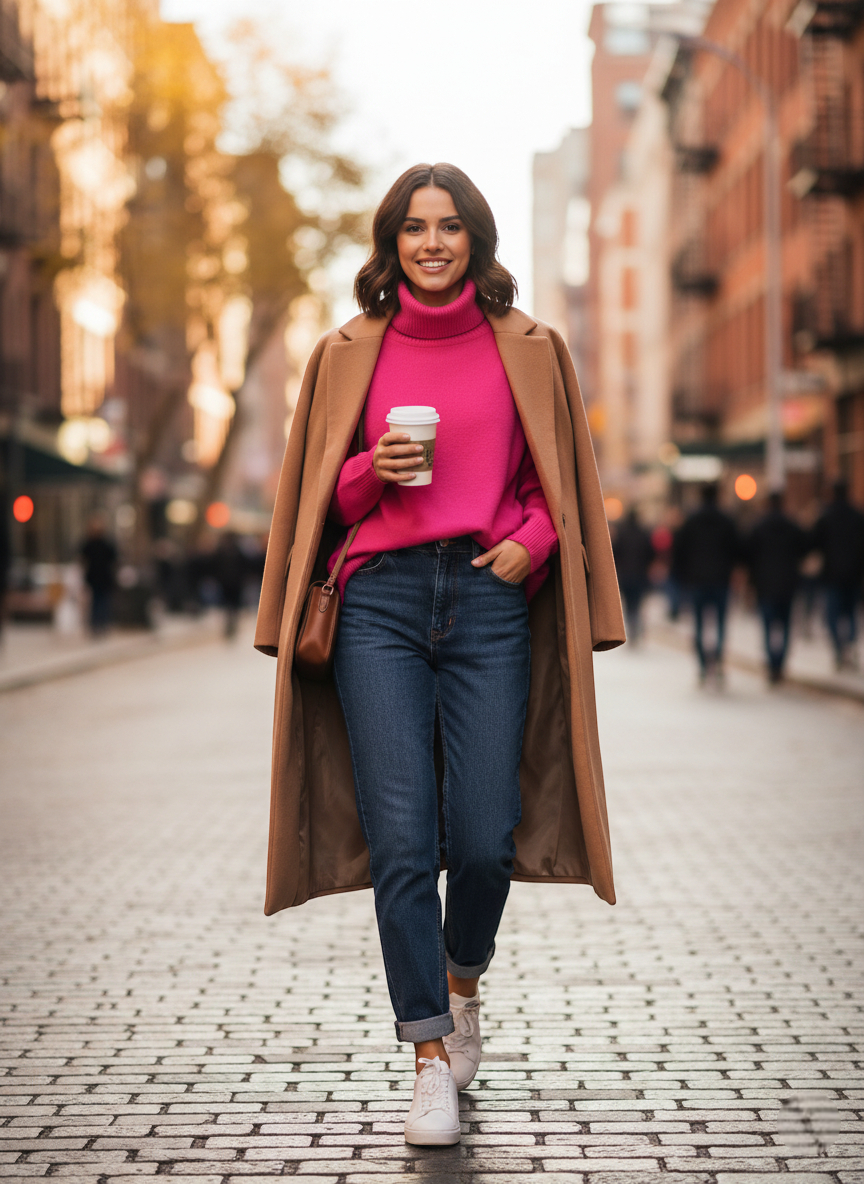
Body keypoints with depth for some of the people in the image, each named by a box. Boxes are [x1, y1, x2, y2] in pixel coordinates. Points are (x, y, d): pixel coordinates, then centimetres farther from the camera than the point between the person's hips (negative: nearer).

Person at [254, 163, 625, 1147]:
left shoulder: (528, 349, 10)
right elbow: (322, 495, 14)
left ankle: (461, 983, 29)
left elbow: (560, 482, 15)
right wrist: (372, 470, -6)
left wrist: (532, 540, -5)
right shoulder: (350, 353, 11)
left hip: (489, 599, 0)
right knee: (401, 842, -7)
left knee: (484, 838, -4)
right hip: (380, 599, 0)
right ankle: (431, 1061, 3)